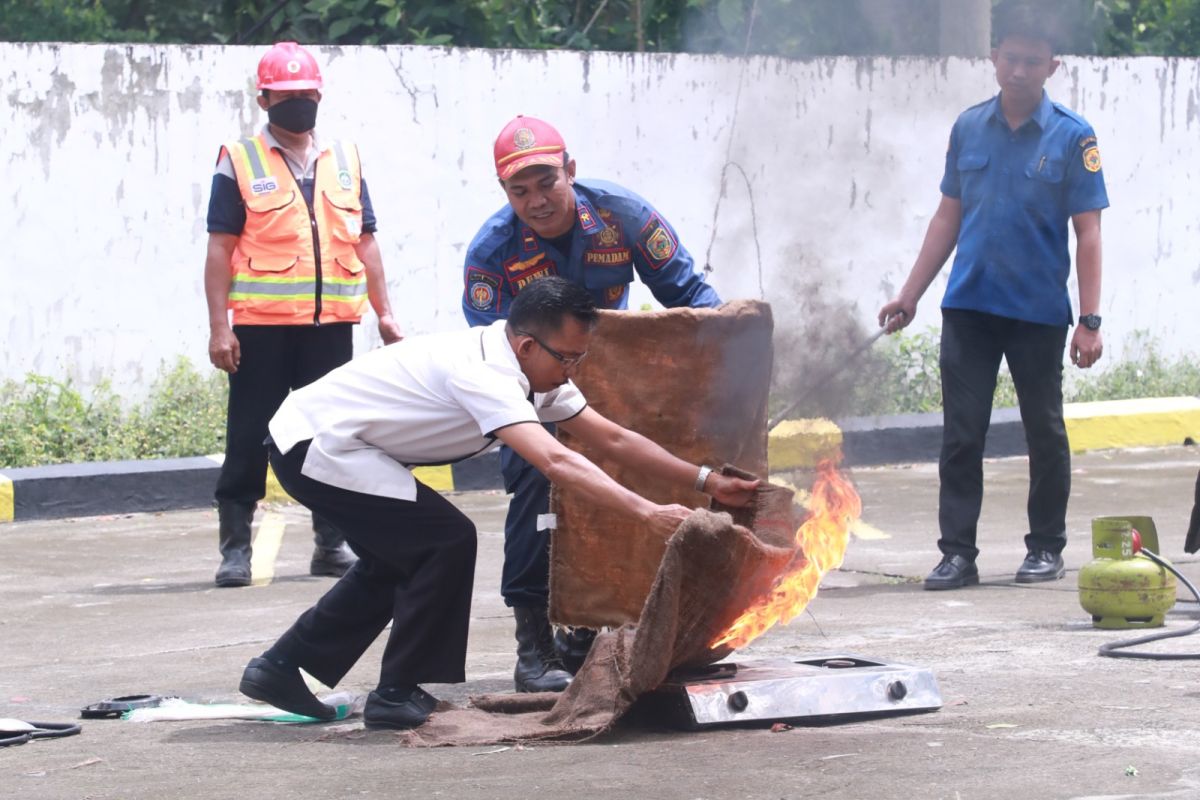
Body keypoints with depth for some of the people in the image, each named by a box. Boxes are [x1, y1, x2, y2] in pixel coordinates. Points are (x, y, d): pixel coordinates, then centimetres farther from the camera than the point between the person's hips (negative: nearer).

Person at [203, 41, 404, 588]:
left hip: (330, 323, 4)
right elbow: (220, 248, -2)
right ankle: (235, 547, 2)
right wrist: (219, 327, -9)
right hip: (262, 326, -4)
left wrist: (384, 313, 11)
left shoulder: (344, 159, 14)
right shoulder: (240, 162, 1)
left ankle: (331, 543, 17)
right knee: (249, 438, -2)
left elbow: (364, 242, 17)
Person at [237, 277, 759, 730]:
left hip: (311, 442, 10)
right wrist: (647, 514, -44)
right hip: (314, 444, -10)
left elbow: (611, 439, 6)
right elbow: (556, 462, -39)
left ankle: (279, 668, 25)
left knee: (398, 559, 21)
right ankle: (397, 696, -4)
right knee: (447, 540, -13)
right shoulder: (482, 372, -28)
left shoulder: (535, 371, 2)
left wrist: (706, 481, 0)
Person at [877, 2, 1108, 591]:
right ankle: (957, 553, 4)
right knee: (961, 434, 0)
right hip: (969, 306, 3)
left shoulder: (1072, 137, -5)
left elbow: (1087, 233, -6)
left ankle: (1046, 548, 21)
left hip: (1039, 312, -3)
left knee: (1045, 432, 9)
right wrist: (909, 295, 8)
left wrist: (1091, 321, -11)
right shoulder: (969, 128, 6)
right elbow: (949, 217, 12)